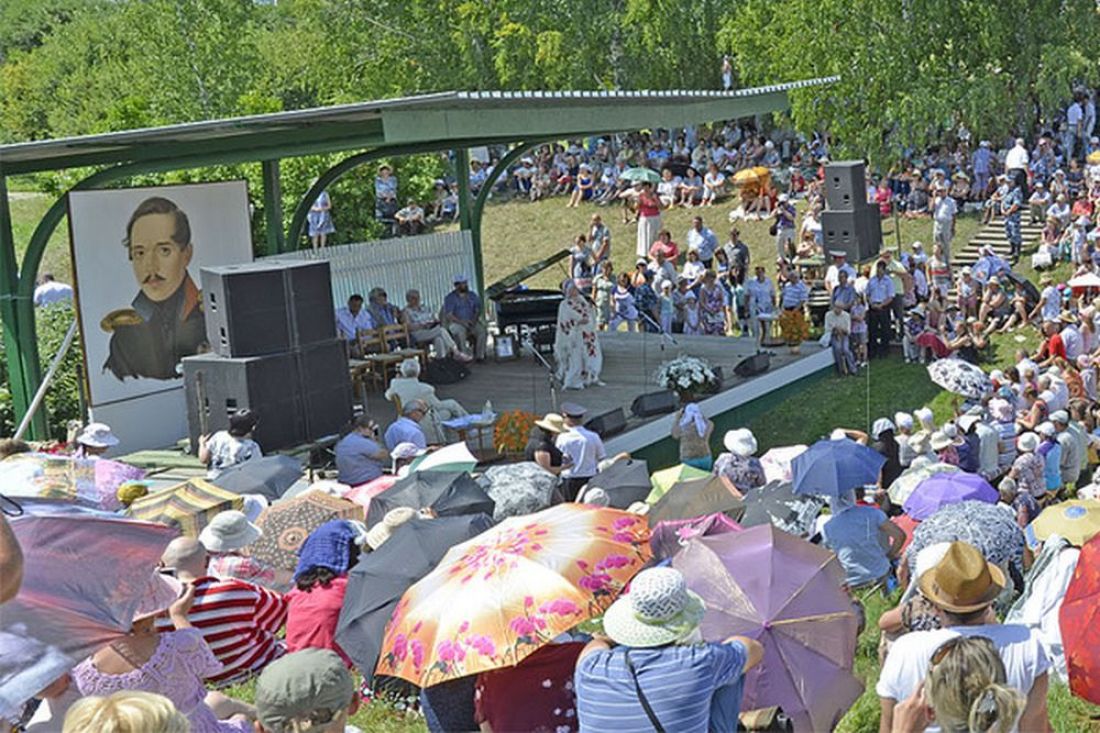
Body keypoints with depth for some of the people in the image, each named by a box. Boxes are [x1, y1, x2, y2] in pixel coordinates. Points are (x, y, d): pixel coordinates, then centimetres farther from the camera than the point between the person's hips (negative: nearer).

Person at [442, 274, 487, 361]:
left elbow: (478, 310, 9)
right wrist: (462, 322, -23)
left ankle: (479, 355, -20)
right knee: (461, 331, -38)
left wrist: (474, 320, -14)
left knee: (482, 331, -26)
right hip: (456, 323, -4)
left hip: (471, 322, 4)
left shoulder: (472, 296, 12)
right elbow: (448, 315, -10)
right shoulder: (450, 298, -2)